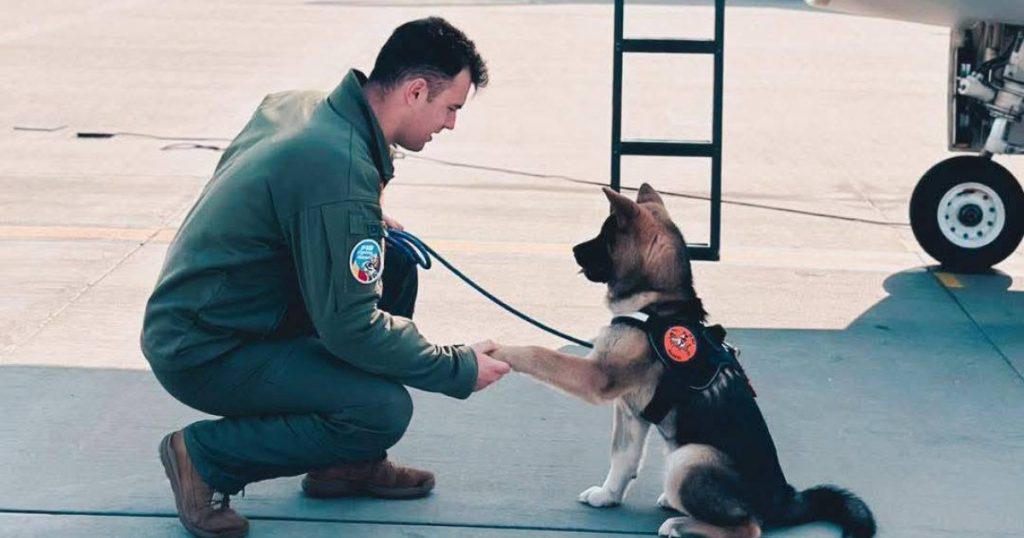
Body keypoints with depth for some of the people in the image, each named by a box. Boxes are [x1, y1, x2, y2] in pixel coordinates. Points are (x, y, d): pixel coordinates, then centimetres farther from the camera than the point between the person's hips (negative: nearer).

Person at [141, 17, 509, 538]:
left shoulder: (295, 105, 2)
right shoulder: (341, 171, -26)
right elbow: (351, 329, -23)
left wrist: (366, 223, 8)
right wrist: (460, 369, -12)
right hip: (203, 354, -10)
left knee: (395, 264, 8)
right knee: (384, 411, -21)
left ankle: (349, 463, 14)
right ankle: (205, 457, -4)